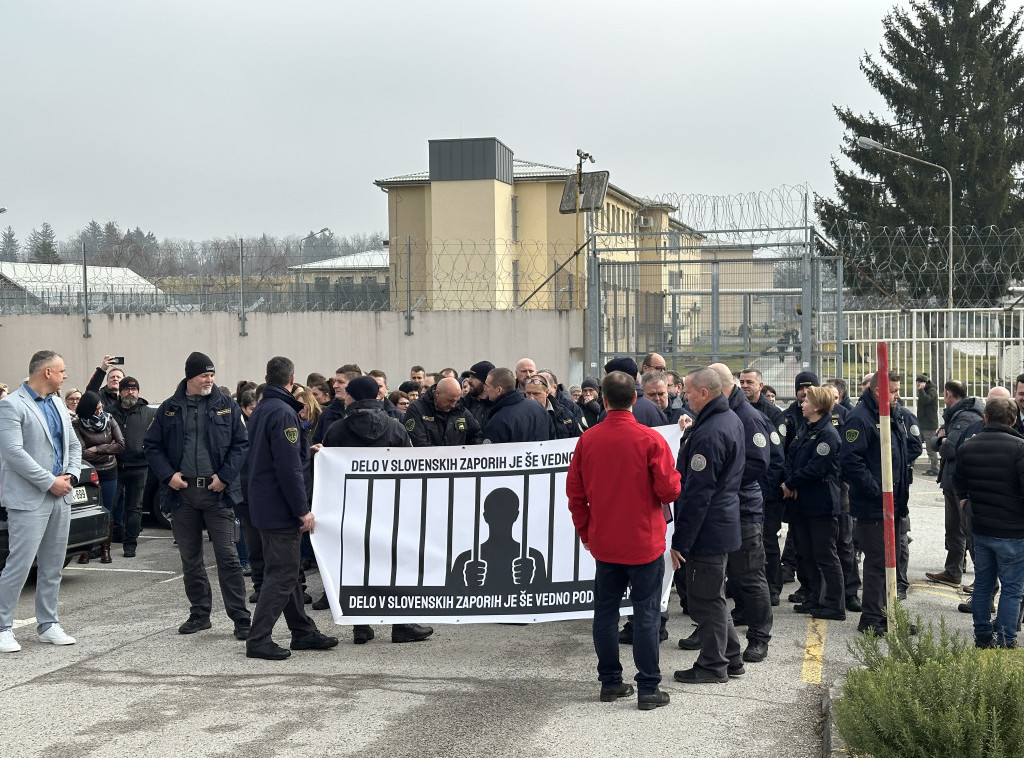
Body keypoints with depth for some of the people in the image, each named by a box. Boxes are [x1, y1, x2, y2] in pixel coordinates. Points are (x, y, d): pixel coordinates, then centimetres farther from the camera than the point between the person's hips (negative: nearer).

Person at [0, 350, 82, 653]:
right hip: (29, 500, -8)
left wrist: (71, 476, 1)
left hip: (60, 497, 8)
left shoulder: (58, 405, 16)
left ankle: (48, 625, 19)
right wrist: (50, 482, -17)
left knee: (52, 566, 11)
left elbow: (74, 445, 20)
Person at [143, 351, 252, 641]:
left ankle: (240, 617, -2)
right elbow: (152, 446, 11)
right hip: (182, 492, 3)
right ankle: (200, 613, 22)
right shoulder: (169, 409, 7)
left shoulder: (226, 406, 3)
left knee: (227, 555, -6)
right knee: (190, 559, 10)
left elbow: (241, 444, 2)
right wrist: (168, 475, -3)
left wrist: (225, 476, -8)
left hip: (217, 492, -3)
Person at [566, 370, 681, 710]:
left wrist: (585, 530, 15)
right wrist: (674, 475, 9)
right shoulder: (651, 440, -14)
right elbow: (669, 491, -13)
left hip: (603, 542, 3)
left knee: (606, 611, 12)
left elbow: (575, 492, 3)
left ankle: (610, 682, 19)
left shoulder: (587, 439, -3)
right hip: (644, 542, -3)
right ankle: (648, 688, 5)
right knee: (646, 613, 2)